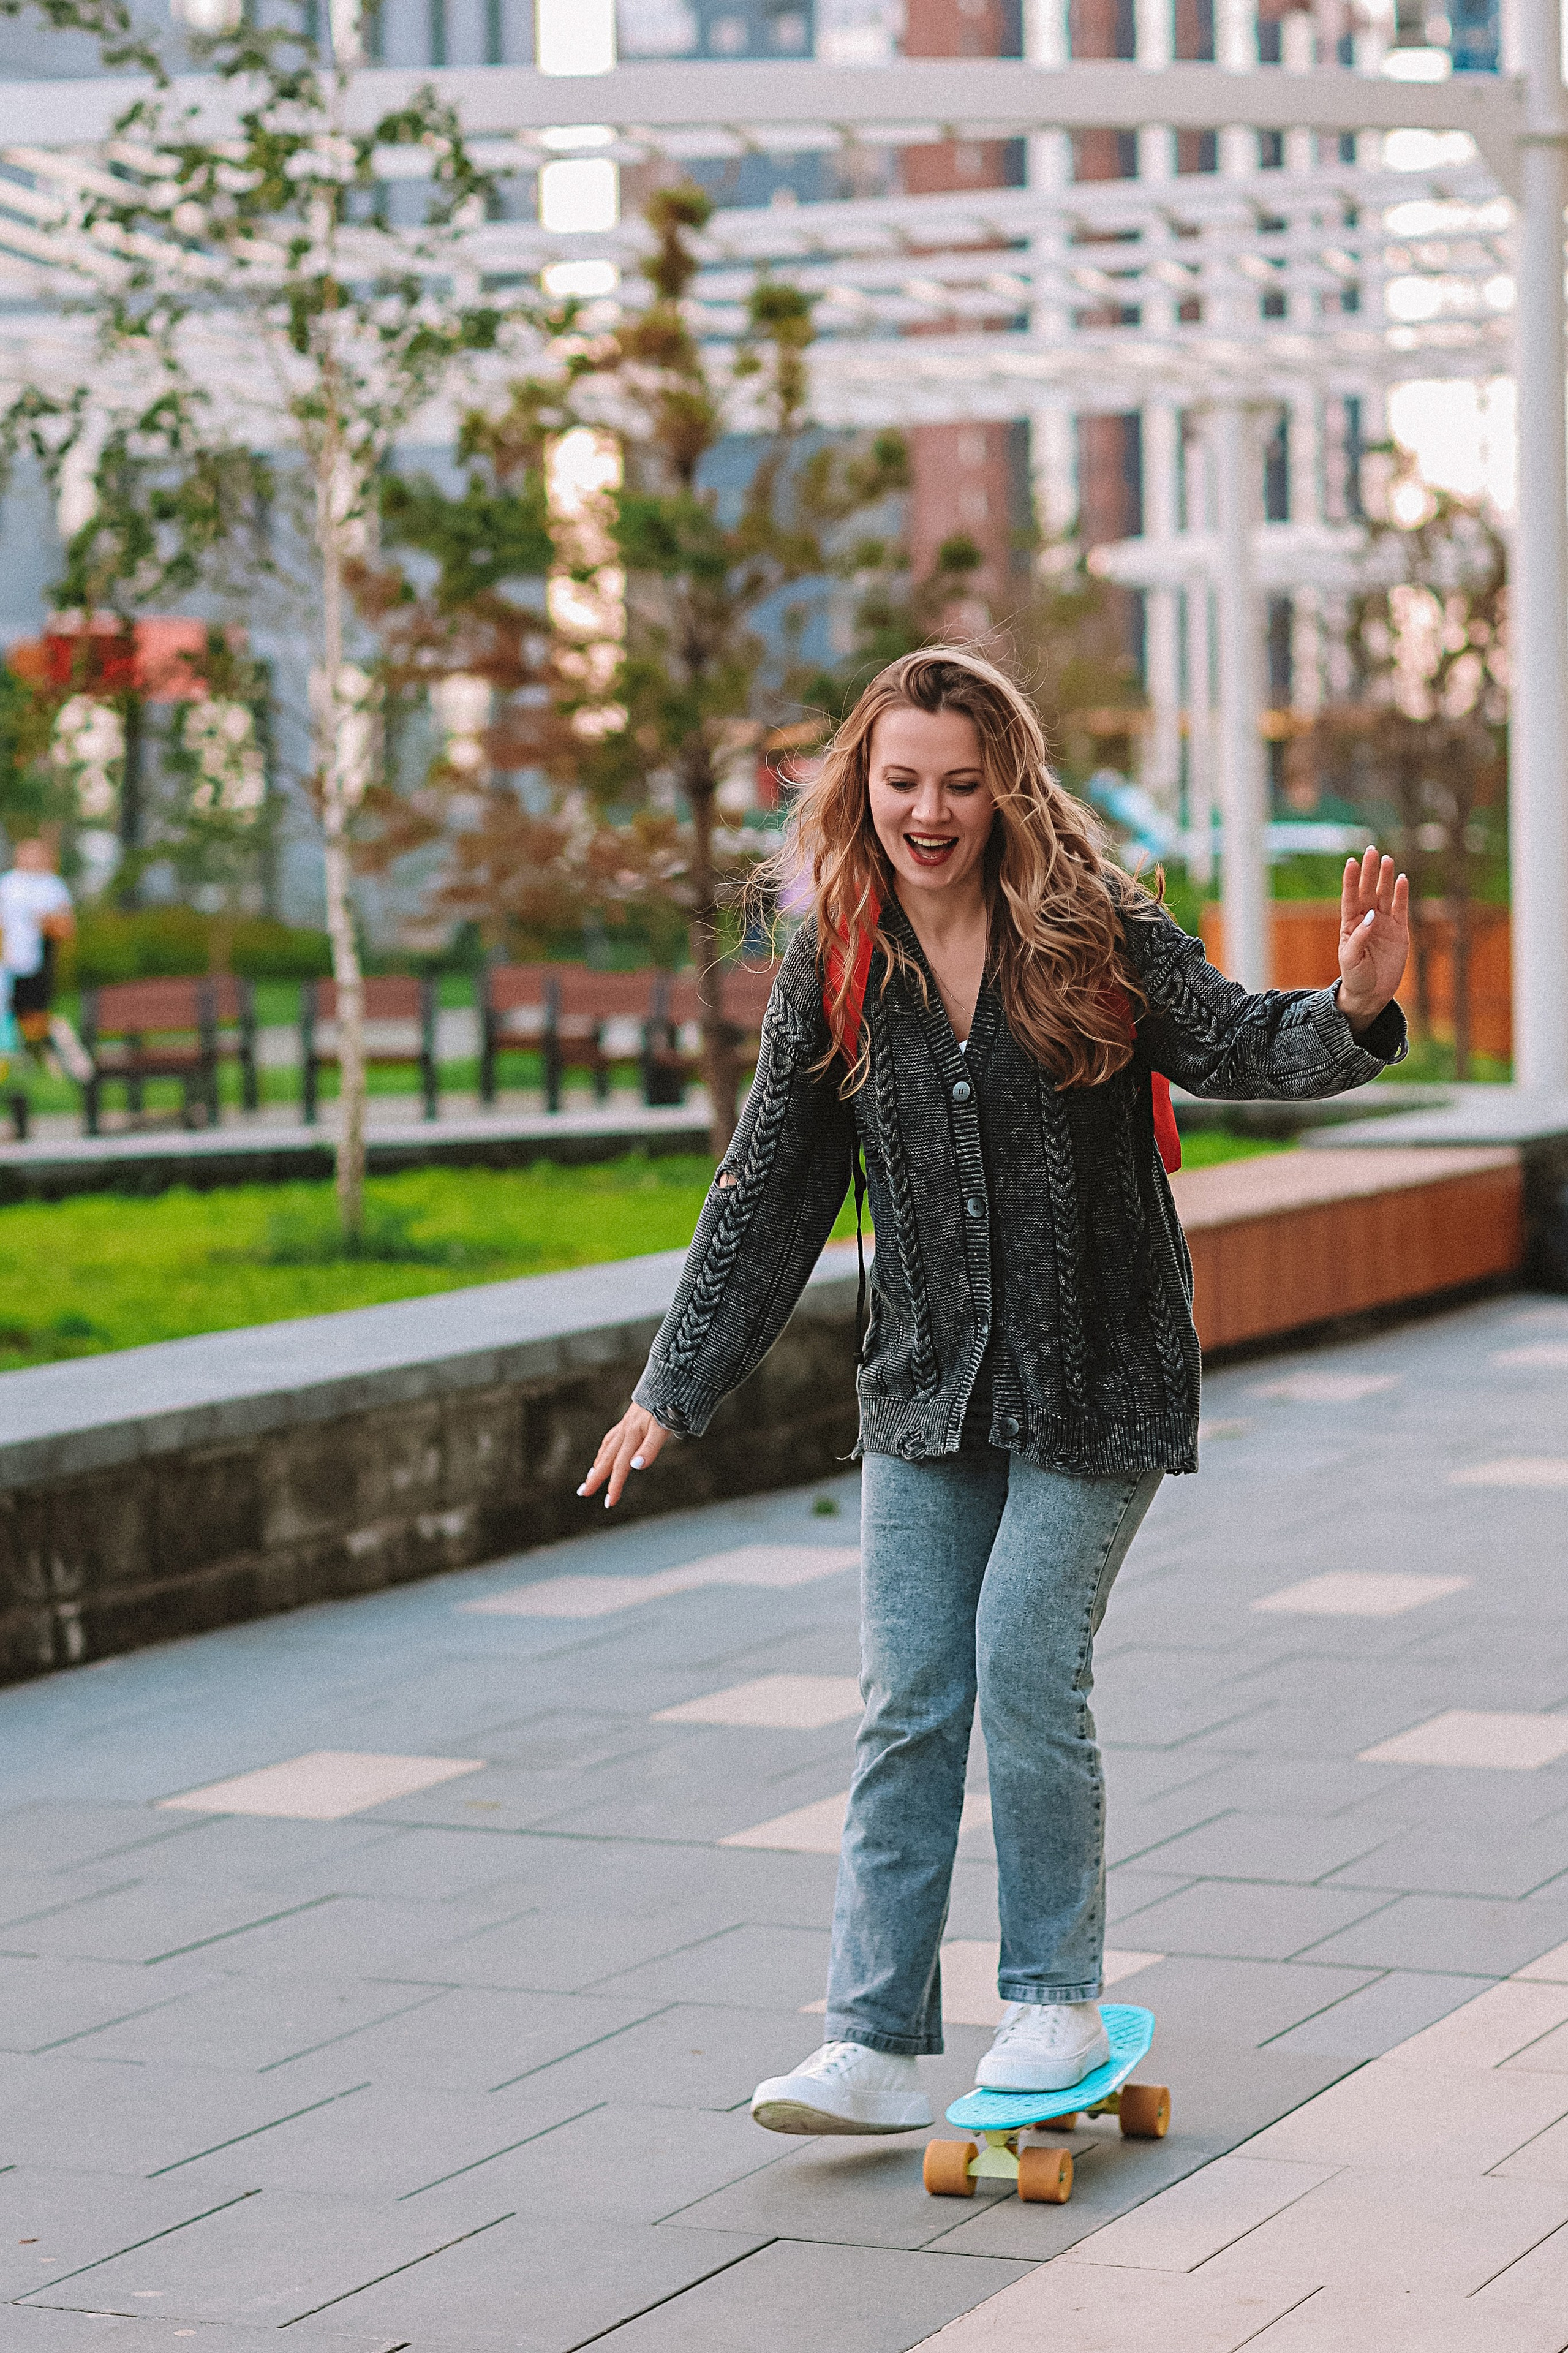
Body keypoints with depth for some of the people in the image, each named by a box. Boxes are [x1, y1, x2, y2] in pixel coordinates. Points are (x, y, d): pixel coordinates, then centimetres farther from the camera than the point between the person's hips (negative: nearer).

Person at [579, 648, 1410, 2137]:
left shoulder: (1096, 935, -8)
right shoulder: (832, 975, 1)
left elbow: (1238, 1046, -12)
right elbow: (768, 1194, 6)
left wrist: (1349, 1013, -35)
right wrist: (675, 1390, 5)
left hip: (1095, 1378, -3)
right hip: (926, 1391, 3)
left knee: (1027, 1659, -9)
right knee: (907, 1701, -1)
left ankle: (1055, 1996, 9)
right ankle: (876, 2044, 3)